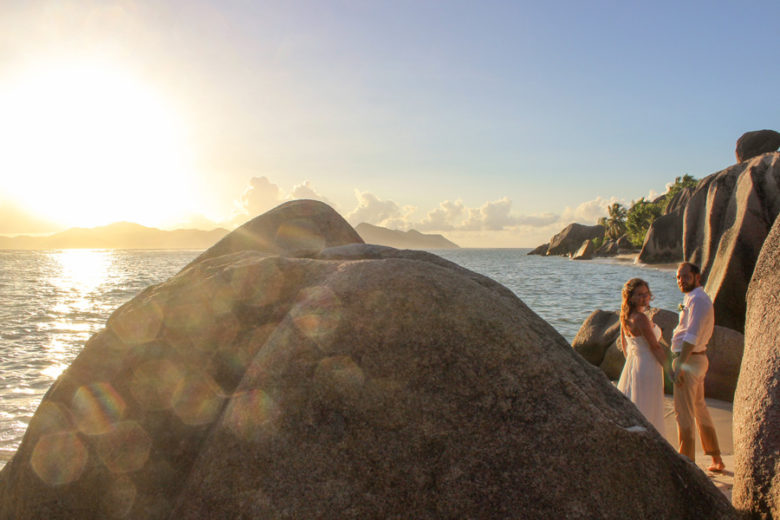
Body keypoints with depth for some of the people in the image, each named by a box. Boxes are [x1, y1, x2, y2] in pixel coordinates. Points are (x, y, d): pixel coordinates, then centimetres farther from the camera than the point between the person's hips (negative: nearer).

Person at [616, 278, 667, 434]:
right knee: (645, 414, -1)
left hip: (631, 365, 9)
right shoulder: (640, 317, -20)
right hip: (647, 366, -9)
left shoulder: (625, 317, 6)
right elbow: (655, 347, -16)